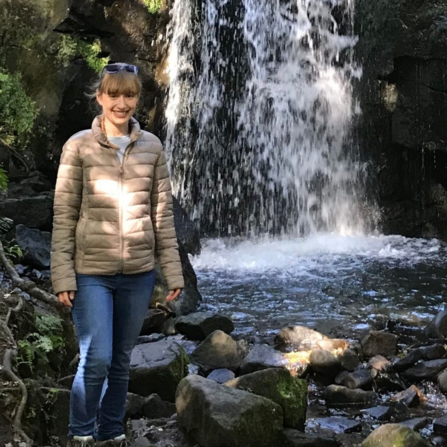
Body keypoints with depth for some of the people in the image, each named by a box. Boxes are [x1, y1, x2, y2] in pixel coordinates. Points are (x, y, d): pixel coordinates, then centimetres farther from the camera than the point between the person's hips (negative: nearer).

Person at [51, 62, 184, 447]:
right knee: (96, 359, -7)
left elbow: (162, 211, 6)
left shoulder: (151, 147, 4)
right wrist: (63, 276, -9)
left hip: (138, 272, 3)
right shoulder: (79, 146, -3)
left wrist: (173, 270, 3)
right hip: (92, 272, -3)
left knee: (122, 361, 12)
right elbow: (64, 215, -4)